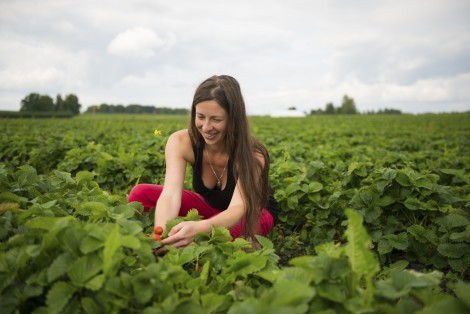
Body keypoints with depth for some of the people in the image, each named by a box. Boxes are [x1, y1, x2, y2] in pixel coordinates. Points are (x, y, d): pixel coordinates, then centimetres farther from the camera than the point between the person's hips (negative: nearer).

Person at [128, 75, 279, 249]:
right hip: (209, 205, 3)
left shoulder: (252, 154, -32)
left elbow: (239, 208, -44)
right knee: (141, 193, -20)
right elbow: (170, 194, -36)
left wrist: (197, 228, -65)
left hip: (253, 212, -2)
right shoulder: (180, 141, -25)